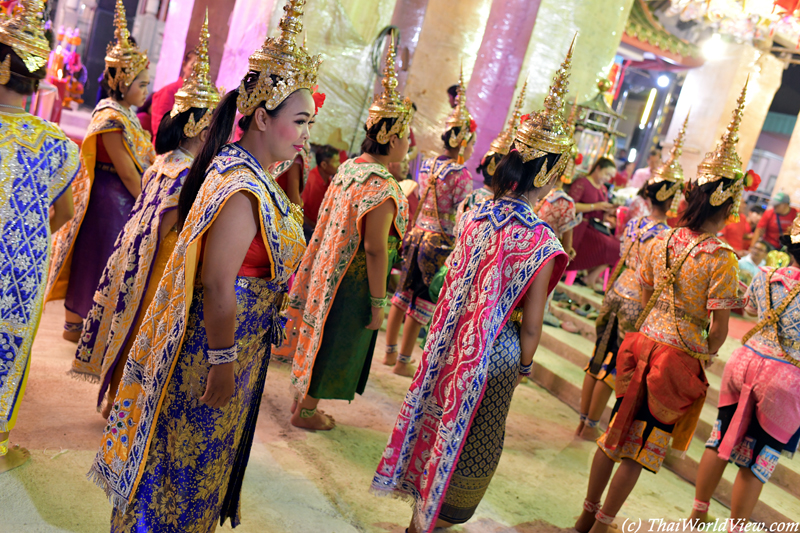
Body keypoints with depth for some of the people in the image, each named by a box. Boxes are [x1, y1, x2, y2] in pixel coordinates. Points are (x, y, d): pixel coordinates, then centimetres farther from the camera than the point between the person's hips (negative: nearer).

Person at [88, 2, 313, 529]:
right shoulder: (243, 188, -26)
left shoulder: (246, 170, 7)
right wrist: (223, 362, -21)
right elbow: (217, 286, -27)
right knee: (190, 456, 10)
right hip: (213, 347, -9)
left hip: (226, 338, 9)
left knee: (186, 455, 24)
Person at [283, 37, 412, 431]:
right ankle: (306, 410, 26)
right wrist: (378, 302, -20)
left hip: (327, 271, 9)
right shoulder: (382, 187, -25)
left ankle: (303, 394, 42)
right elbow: (375, 249, -26)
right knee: (337, 344, 9)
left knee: (321, 334, 23)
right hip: (354, 282, -8)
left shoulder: (347, 168, 2)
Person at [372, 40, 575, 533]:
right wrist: (525, 366, 2)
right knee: (472, 439, 16)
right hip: (496, 354, -5)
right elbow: (530, 326, -15)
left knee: (439, 418, 23)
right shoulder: (544, 244, -21)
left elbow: (452, 284, 5)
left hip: (451, 340, 6)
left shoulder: (476, 215, -4)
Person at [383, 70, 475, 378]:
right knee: (422, 303, 4)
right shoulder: (461, 176, -16)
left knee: (403, 295, 16)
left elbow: (413, 205, 11)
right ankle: (403, 361, 15)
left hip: (417, 235, 7)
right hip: (441, 242, -7)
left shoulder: (427, 165, 5)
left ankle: (389, 352, 27)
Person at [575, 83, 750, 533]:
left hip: (644, 344, 5)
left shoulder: (662, 241, -1)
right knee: (644, 447, 10)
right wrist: (706, 355, 5)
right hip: (680, 357, -5)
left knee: (616, 433, 18)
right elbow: (719, 329, -14)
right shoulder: (722, 258, -17)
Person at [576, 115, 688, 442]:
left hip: (617, 294, 6)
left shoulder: (633, 225, 3)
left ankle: (582, 421, 25)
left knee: (598, 358, 14)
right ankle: (590, 425, 15)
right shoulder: (666, 235, -16)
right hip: (637, 302, -6)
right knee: (613, 366, 5)